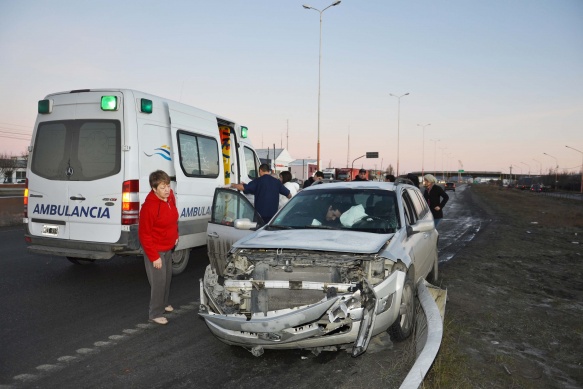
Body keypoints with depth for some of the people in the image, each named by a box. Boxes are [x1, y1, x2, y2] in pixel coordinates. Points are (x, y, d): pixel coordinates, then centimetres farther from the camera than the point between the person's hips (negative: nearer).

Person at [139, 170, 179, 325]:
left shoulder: (170, 196, -6)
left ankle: (164, 303, 42)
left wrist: (175, 236, 16)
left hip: (168, 247, 8)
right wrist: (154, 257, -21)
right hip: (156, 250, -8)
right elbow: (144, 234, -23)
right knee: (159, 281, -2)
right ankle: (155, 313, 14)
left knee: (167, 277, 21)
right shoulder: (149, 206, -29)